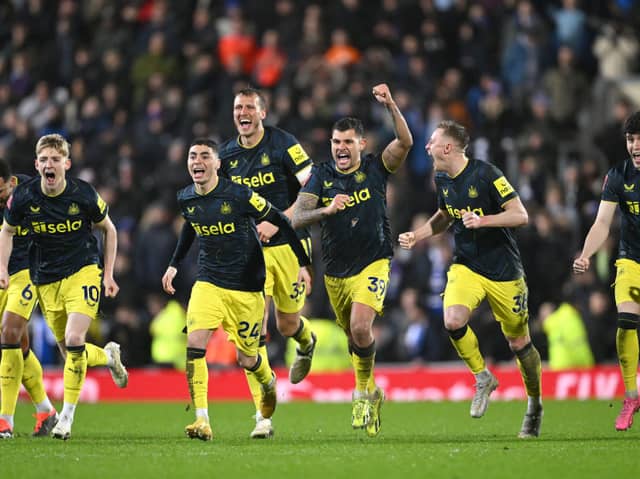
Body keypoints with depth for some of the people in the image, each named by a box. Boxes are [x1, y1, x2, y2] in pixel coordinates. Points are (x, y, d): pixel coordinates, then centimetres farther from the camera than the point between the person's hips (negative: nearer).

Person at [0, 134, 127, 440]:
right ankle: (109, 356, 42)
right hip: (45, 280, 3)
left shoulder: (84, 195, -12)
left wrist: (108, 274, 4)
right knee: (70, 354, 7)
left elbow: (108, 229, 5)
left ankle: (67, 415, -9)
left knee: (74, 340, -22)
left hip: (83, 271, -3)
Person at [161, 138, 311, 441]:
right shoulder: (186, 199, -1)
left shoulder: (239, 195, -17)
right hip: (208, 283, 3)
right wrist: (174, 264, 22)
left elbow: (281, 221, -8)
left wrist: (302, 263, -9)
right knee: (194, 343, -19)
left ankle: (269, 383, 43)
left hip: (246, 288, -3)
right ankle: (202, 420, -18)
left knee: (246, 359, 6)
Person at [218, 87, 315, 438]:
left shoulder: (284, 144, -9)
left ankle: (306, 343, 50)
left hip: (288, 245, -3)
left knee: (287, 325, 9)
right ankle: (263, 415, -11)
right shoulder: (226, 155, 5)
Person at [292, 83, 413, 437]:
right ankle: (372, 393, 39)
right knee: (353, 336, 15)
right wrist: (326, 210, -33)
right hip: (336, 272, 3)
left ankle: (362, 392, -4)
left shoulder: (375, 168, -6)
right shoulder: (321, 176, -3)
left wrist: (390, 106, -36)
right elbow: (297, 218, -14)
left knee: (360, 326, -25)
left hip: (372, 264, -3)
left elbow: (405, 142, -24)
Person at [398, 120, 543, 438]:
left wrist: (483, 220, -29)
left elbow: (520, 215, -17)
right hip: (466, 266, 5)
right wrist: (416, 236, 9)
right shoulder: (442, 180, 4)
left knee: (519, 343, 3)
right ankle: (483, 379, -1)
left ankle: (535, 404, 26)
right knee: (453, 321, -23)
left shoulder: (486, 174, -17)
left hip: (503, 271, -5)